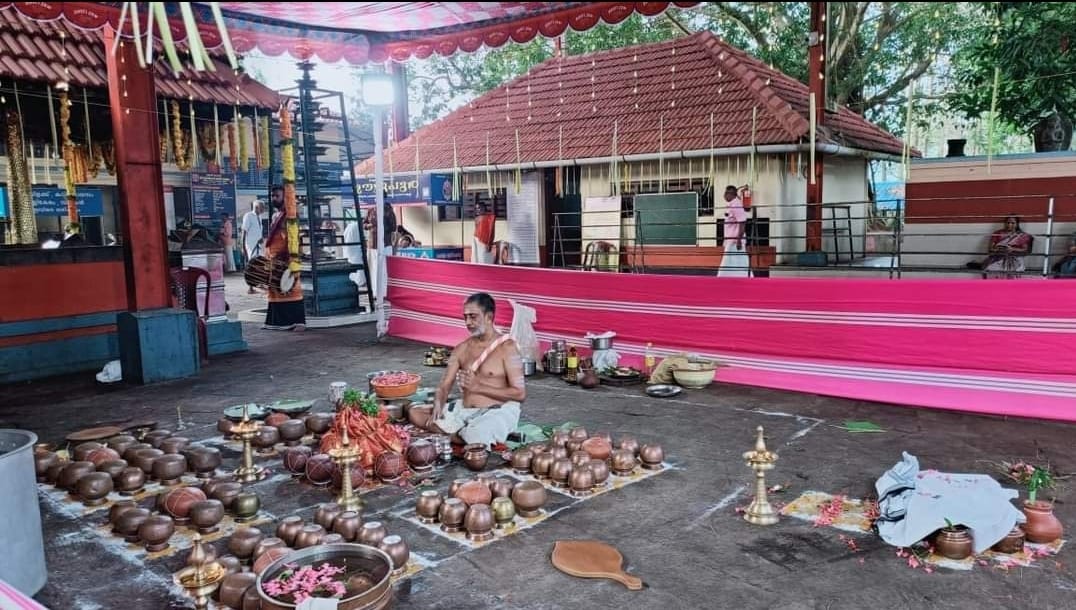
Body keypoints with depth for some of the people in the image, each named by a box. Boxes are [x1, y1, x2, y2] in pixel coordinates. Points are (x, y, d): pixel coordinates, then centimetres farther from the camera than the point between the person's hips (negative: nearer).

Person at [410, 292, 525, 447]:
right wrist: (438, 405, -17)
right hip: (464, 411, 7)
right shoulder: (462, 349, 11)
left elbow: (520, 394, -13)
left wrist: (479, 387, -17)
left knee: (475, 437, -38)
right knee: (415, 413, -8)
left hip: (498, 412, -7)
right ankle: (466, 435, -14)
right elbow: (444, 386, 7)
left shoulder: (507, 347, -7)